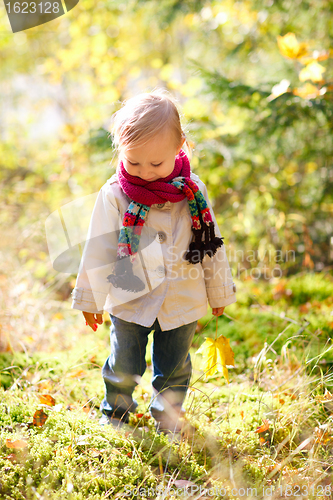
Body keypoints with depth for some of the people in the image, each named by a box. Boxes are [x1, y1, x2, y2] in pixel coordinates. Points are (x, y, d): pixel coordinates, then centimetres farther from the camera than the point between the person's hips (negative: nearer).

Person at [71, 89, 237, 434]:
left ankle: (167, 416, 40)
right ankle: (115, 411, 40)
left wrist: (219, 291, 11)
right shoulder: (114, 195, -12)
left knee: (174, 367, 15)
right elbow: (98, 251, -5)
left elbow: (210, 243, 3)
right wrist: (91, 299, 1)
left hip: (182, 300, 1)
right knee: (123, 364, 13)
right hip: (130, 299, -1)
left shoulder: (192, 191, -8)